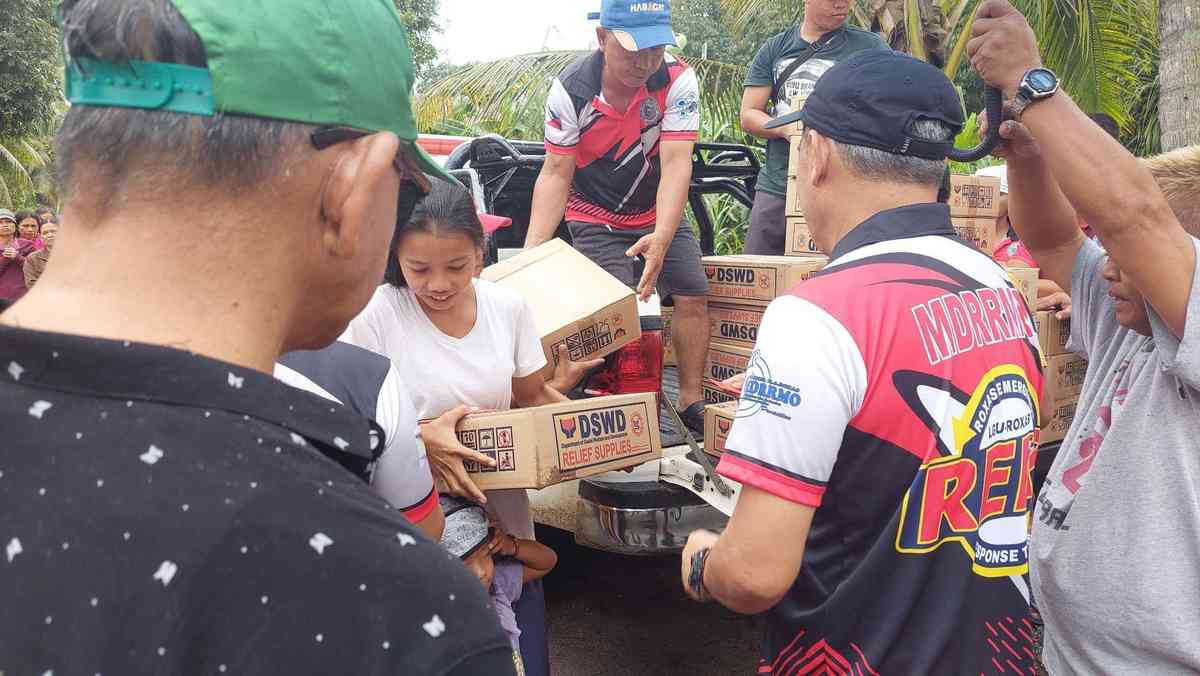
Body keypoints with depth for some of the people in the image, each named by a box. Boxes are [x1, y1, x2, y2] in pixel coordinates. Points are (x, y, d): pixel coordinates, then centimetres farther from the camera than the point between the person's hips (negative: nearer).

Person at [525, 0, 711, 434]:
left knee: (693, 297, -3)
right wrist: (531, 251, -29)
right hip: (595, 220, -2)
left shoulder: (678, 81, -23)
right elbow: (555, 174, -19)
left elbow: (676, 165, -29)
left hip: (660, 215, 2)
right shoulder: (570, 91, -23)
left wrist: (661, 238, -45)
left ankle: (691, 399, 12)